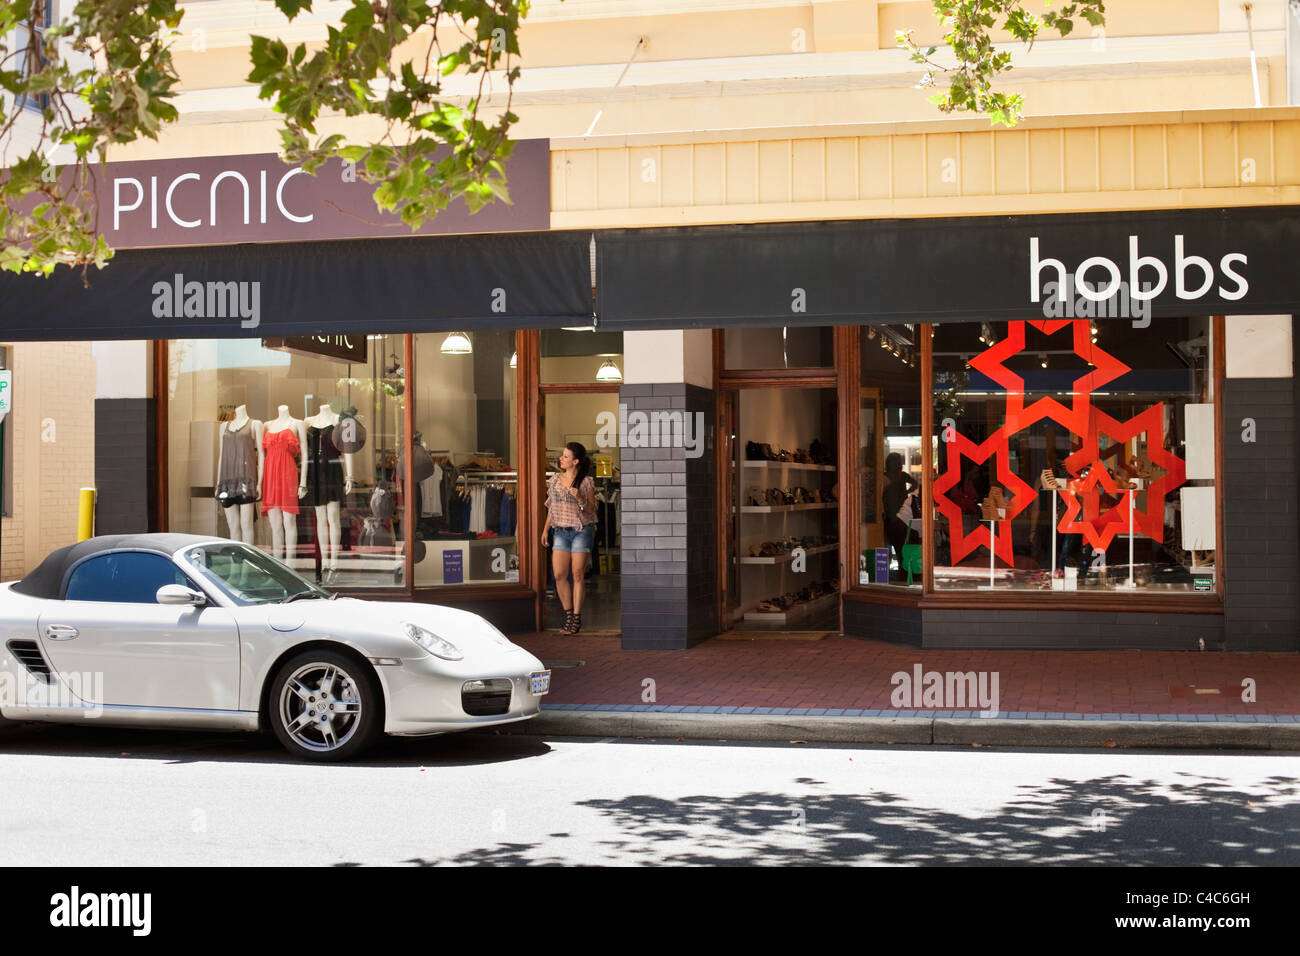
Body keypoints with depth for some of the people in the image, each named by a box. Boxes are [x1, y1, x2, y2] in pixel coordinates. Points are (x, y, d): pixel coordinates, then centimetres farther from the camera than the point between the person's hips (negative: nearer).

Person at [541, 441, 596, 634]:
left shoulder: (586, 481, -3)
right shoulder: (555, 479, 10)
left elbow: (591, 509, -3)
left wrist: (580, 499, -20)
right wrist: (545, 530, 12)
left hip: (581, 531, -4)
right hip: (561, 531, 4)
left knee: (578, 575, -3)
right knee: (559, 575, -4)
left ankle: (576, 618, 4)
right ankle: (568, 614, 11)